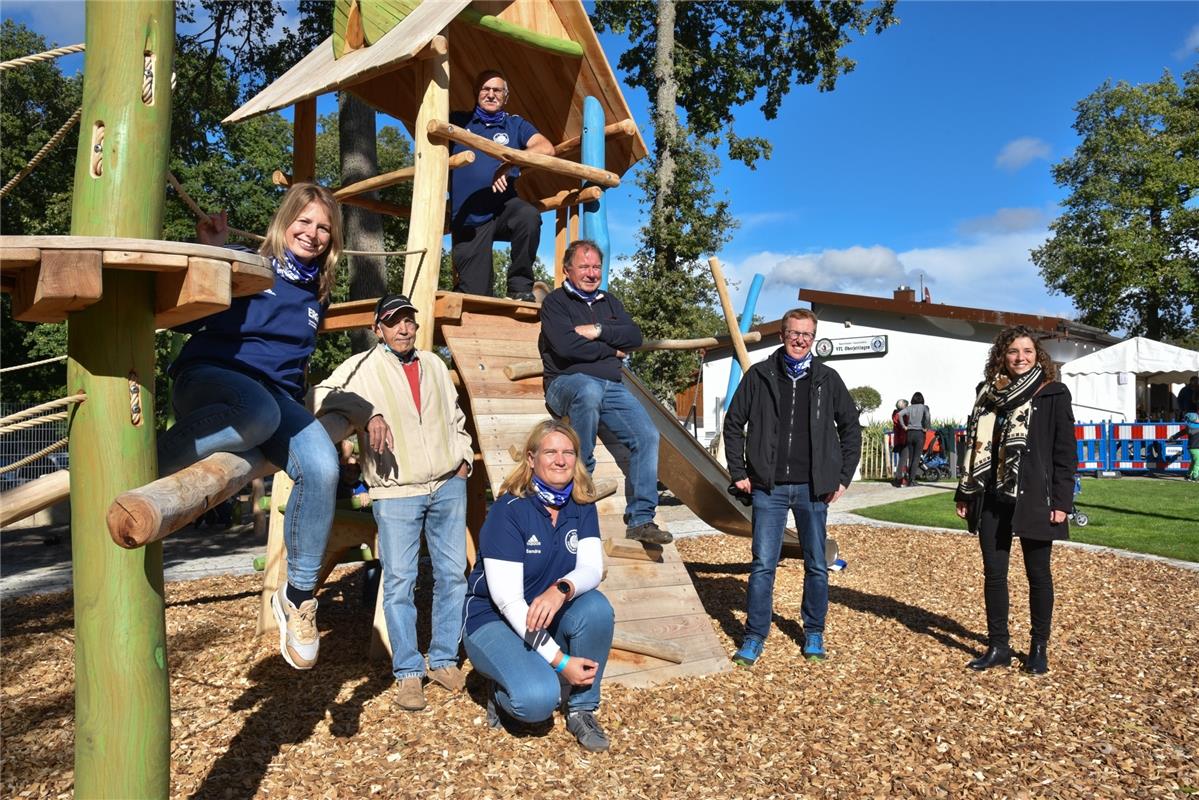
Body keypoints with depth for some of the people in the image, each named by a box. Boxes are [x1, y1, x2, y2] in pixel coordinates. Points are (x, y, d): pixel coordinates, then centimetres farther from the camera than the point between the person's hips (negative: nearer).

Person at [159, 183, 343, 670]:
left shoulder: (317, 292, 20)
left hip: (279, 394, 4)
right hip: (210, 377, -4)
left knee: (322, 466, -28)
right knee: (260, 412, -43)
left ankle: (298, 595, -13)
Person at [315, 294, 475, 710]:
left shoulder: (434, 364, 14)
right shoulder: (363, 366, -2)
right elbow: (326, 395, -18)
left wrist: (463, 456, 13)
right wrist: (368, 414, -30)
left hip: (448, 485, 5)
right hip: (395, 492, -4)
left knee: (452, 574, 8)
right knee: (399, 582, -2)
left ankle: (443, 660, 23)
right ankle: (408, 673, 12)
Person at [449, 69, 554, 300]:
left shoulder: (515, 124, 13)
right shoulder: (458, 121, 14)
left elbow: (546, 148, -4)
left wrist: (508, 164, -15)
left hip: (503, 206, 0)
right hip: (467, 218, 0)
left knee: (529, 216, -35)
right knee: (473, 293, -10)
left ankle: (520, 286, -19)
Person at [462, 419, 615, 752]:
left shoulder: (582, 507, -4)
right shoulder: (508, 510, -20)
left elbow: (592, 568, -17)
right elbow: (507, 600, -24)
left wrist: (562, 590, -41)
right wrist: (559, 660, -28)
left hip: (550, 617, 5)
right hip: (495, 621, -5)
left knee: (597, 608, -27)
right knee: (538, 699, -31)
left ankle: (581, 710, -7)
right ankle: (502, 690, 6)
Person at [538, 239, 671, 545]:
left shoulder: (609, 302, 23)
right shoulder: (555, 302, 4)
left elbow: (634, 336, 8)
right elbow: (565, 346, -13)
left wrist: (598, 331, -7)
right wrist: (611, 350, -1)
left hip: (611, 387, 6)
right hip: (567, 382, -5)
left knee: (647, 436, -15)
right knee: (589, 390, -41)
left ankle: (641, 520, -11)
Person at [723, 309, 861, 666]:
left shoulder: (827, 379, 4)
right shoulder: (759, 375, 1)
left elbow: (850, 427, 12)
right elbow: (733, 424, 8)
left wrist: (843, 476, 6)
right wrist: (738, 472, 3)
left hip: (813, 488, 1)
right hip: (769, 488, -1)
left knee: (817, 566, 10)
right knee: (763, 565, 0)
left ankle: (814, 634, 27)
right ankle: (754, 637, 12)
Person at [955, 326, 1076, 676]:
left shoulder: (1053, 394, -2)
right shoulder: (988, 393, 8)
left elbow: (1065, 451, -5)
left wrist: (1061, 501, -11)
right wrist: (965, 494, 8)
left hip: (1033, 499, -3)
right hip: (993, 499, 4)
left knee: (1038, 572, 8)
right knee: (993, 572, 7)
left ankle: (1039, 647, 22)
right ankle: (998, 646, 18)